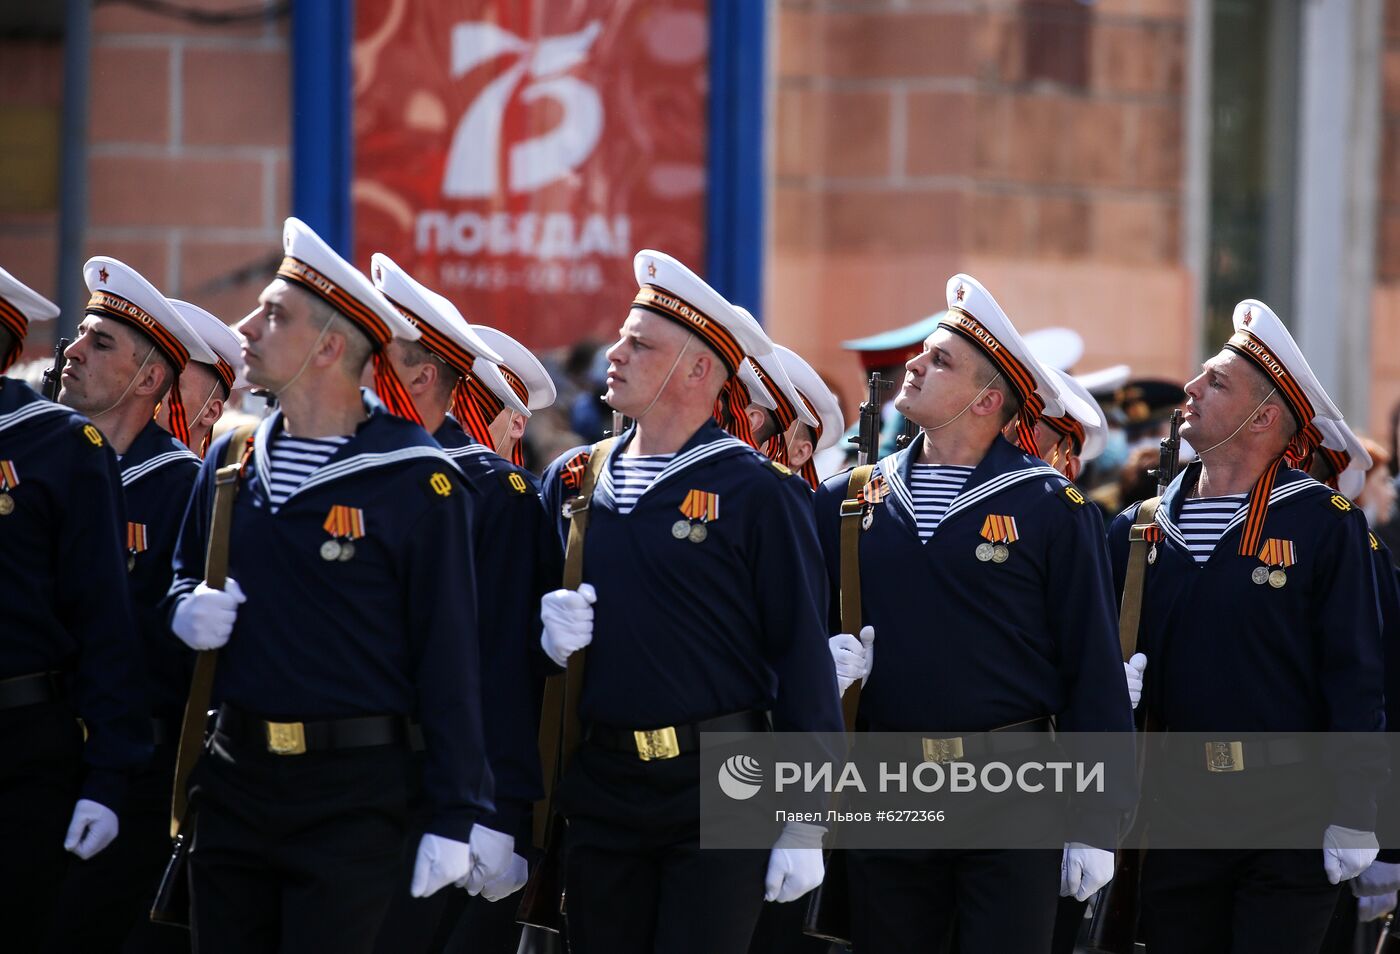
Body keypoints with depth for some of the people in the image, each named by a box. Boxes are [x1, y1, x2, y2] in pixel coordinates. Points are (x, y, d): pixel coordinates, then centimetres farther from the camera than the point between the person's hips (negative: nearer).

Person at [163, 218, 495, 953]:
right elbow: (185, 578, 25)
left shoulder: (416, 481, -9)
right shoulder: (229, 462, 9)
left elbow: (449, 652, -9)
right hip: (233, 779, 6)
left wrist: (454, 817, -11)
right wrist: (188, 612, -1)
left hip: (353, 796, -6)